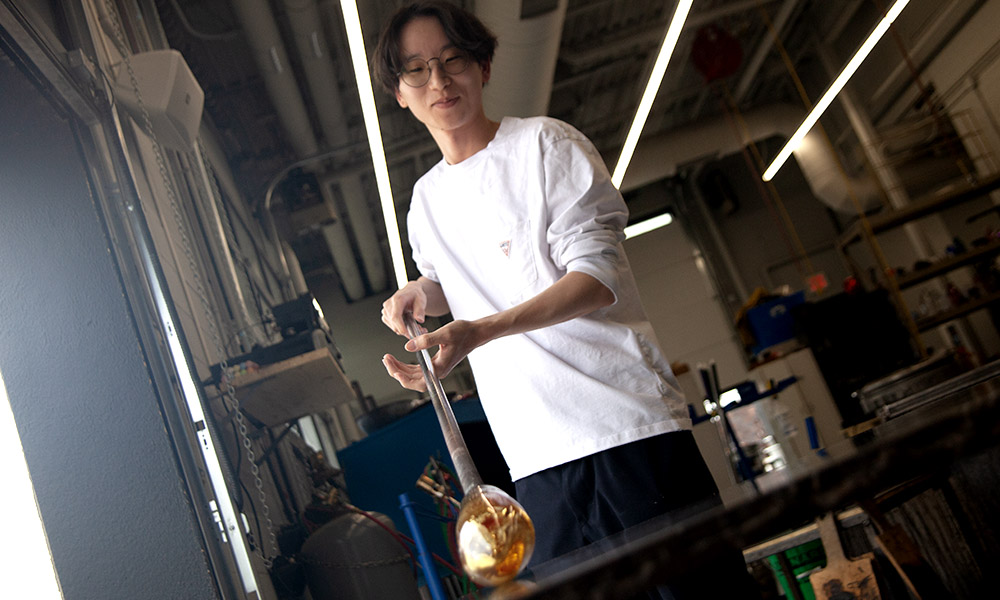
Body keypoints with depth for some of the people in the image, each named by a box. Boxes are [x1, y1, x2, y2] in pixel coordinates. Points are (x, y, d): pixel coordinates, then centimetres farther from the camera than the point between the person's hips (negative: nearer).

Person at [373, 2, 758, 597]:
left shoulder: (544, 141, -1)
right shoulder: (425, 201, 16)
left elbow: (598, 276, -11)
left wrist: (479, 332, -23)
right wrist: (422, 291, 9)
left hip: (628, 420, -4)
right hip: (536, 459, 5)